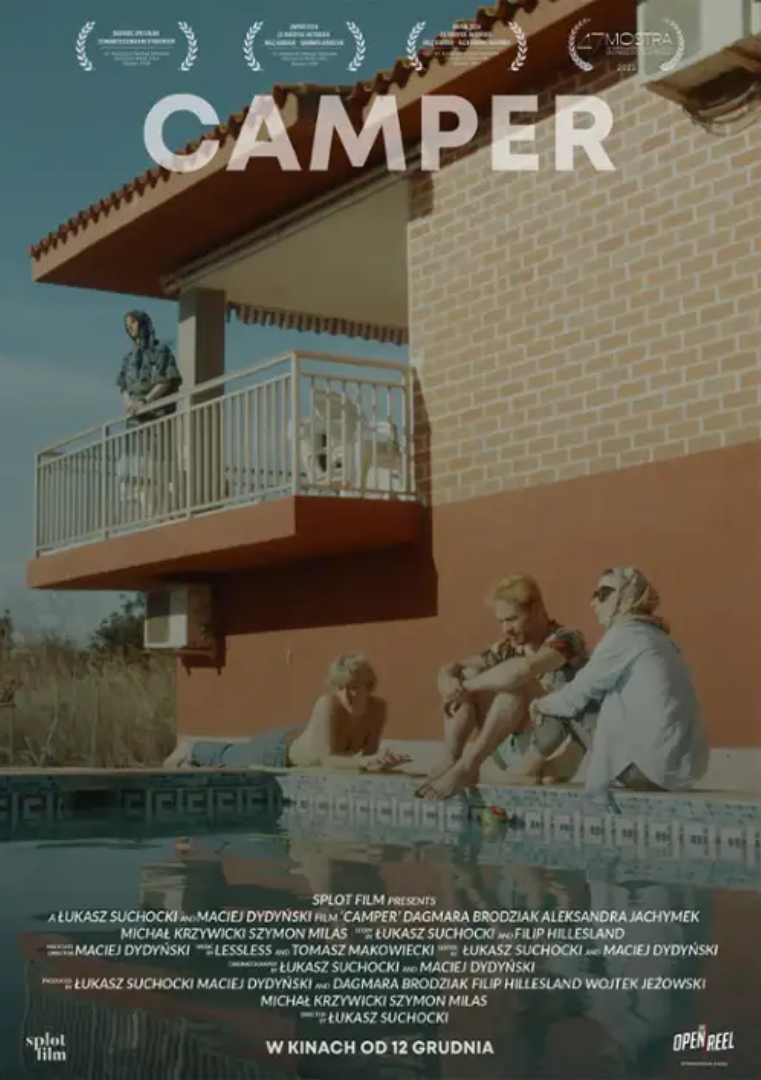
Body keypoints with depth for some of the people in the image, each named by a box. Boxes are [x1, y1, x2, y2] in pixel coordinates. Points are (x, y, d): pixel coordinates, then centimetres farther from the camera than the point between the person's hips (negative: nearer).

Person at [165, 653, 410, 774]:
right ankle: (190, 751, 58)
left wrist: (375, 761, -41)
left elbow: (367, 753, -18)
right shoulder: (327, 705, -43)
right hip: (278, 751, -5)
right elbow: (328, 760, -47)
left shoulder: (378, 708, -26)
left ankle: (193, 754, 62)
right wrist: (368, 761, -62)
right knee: (226, 758, 25)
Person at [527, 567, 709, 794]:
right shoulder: (654, 636, 17)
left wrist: (541, 706, 17)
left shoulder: (624, 634, -9)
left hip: (660, 763, -9)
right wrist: (551, 705, 18)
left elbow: (578, 694, -1)